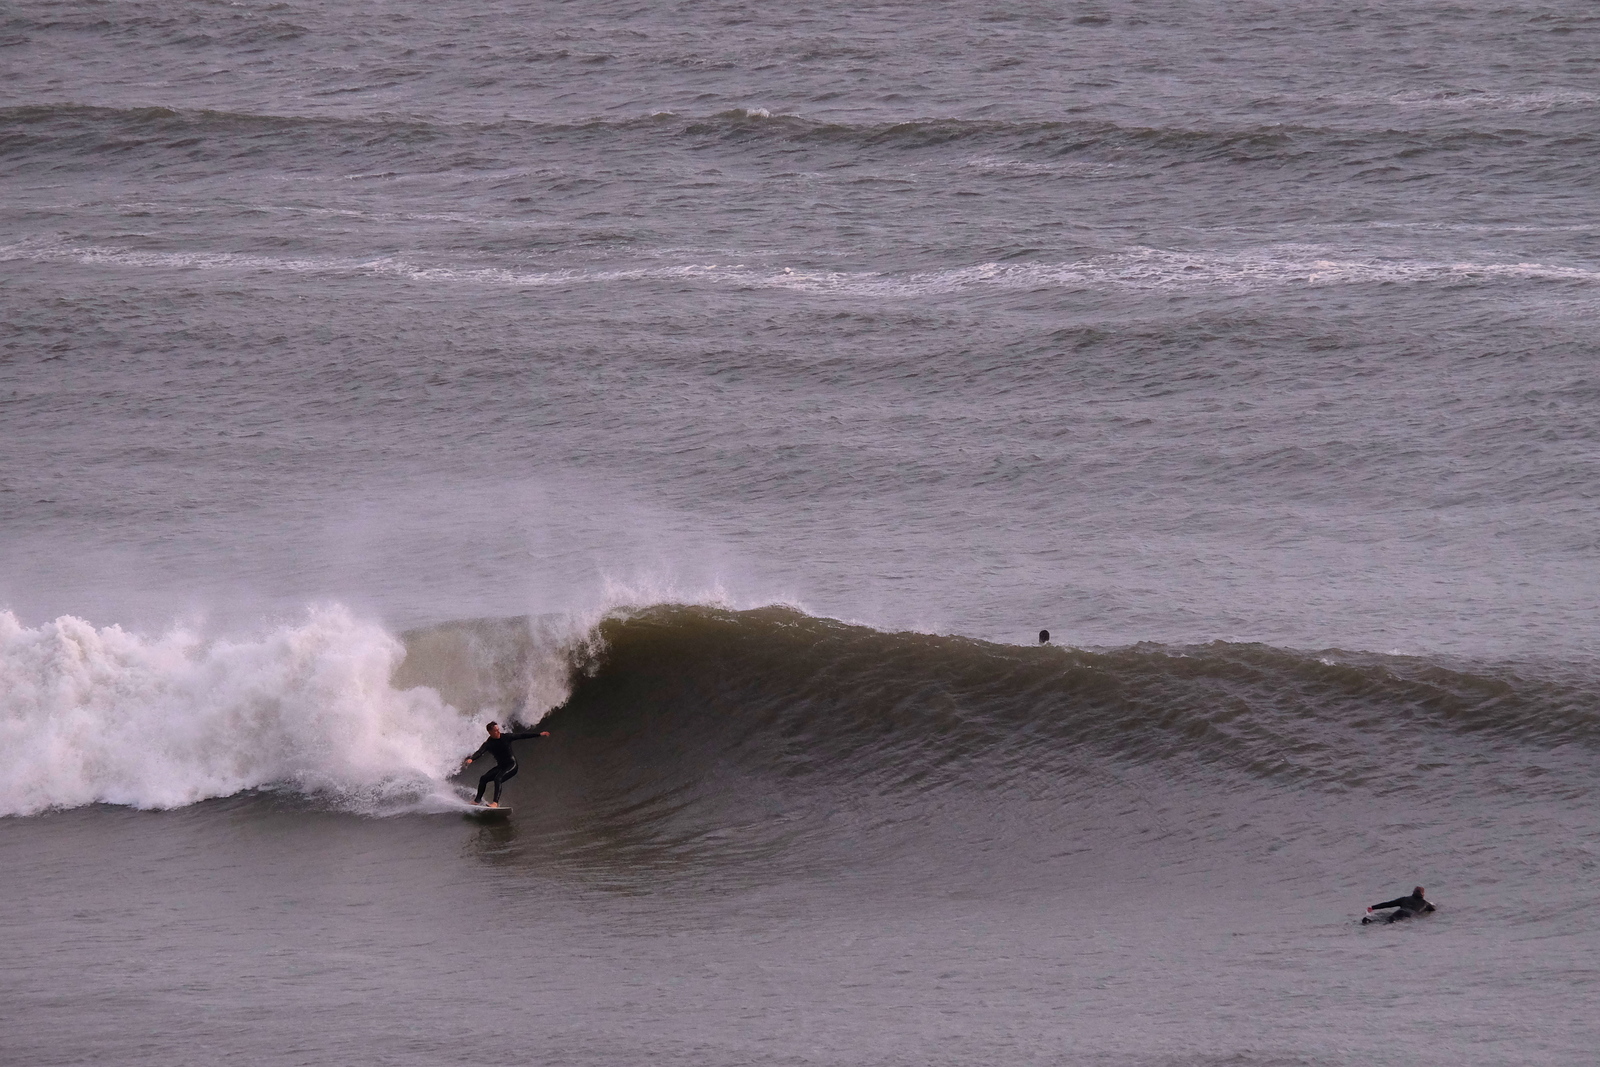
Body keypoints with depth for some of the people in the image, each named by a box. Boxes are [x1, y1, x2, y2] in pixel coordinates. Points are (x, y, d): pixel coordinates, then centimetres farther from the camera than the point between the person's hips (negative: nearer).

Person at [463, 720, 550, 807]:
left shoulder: (506, 737, -8)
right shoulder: (488, 744, -5)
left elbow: (522, 736, -3)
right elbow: (479, 752, -22)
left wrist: (539, 734, -5)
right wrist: (471, 759, -44)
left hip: (512, 765, -4)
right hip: (500, 766, 4)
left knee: (498, 779, -28)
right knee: (483, 779, -4)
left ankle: (495, 802, -38)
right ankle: (477, 800, 15)